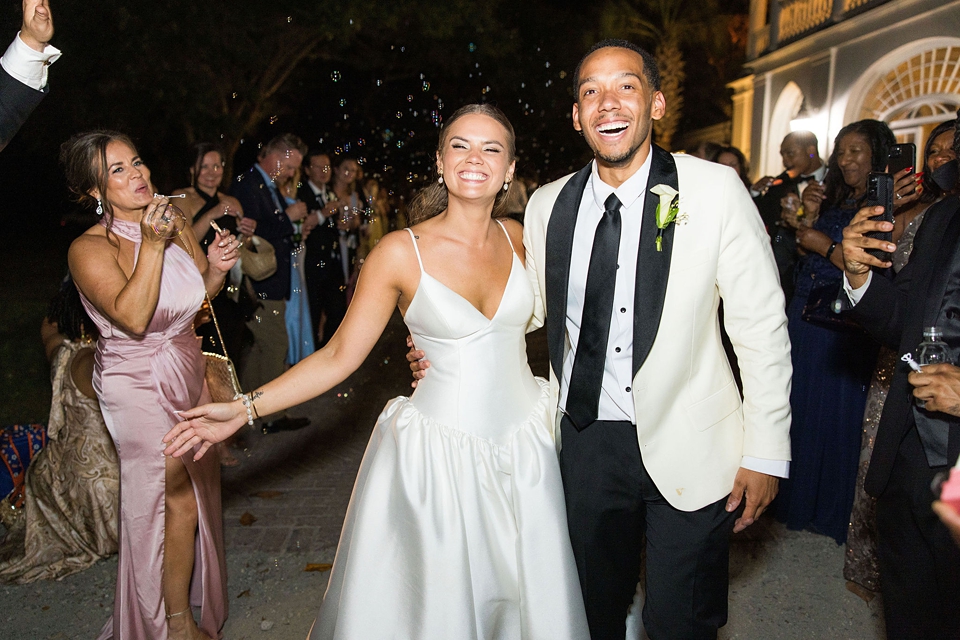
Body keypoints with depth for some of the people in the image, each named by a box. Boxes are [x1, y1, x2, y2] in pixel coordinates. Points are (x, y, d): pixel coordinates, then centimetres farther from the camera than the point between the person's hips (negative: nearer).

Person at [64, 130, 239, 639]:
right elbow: (133, 317, -30)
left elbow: (200, 295, 9)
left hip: (186, 372, 6)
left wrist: (216, 267, -11)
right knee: (179, 500, 1)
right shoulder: (91, 249, -18)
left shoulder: (171, 225, -2)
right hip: (139, 387, -6)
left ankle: (188, 581, 45)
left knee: (201, 479, 17)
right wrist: (153, 246, -33)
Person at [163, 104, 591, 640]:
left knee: (532, 596, 17)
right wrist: (245, 409, -14)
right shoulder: (401, 252, -11)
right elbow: (339, 355, -10)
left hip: (525, 440, 4)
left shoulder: (516, 236, 1)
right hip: (440, 449, -4)